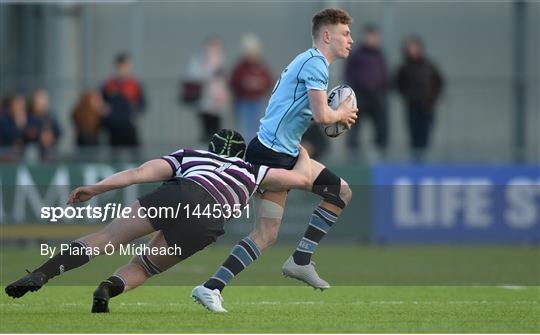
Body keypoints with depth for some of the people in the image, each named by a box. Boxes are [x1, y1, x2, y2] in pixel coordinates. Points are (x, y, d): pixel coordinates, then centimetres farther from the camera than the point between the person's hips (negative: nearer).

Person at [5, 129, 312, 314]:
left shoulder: (189, 155, 34)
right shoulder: (250, 171, 37)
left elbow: (141, 172, 18)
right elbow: (301, 179, 36)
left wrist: (97, 188, 15)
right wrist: (303, 156, 58)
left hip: (181, 193, -1)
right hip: (209, 221, 1)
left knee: (106, 237, -1)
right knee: (141, 267, 18)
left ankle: (41, 274, -24)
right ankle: (108, 288, -16)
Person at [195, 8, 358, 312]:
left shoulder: (310, 62, 20)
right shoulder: (315, 64, -12)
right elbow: (321, 115, -21)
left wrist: (338, 115, 11)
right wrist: (341, 114, 0)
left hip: (287, 154, 10)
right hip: (270, 153, -10)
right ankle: (211, 288, -12)